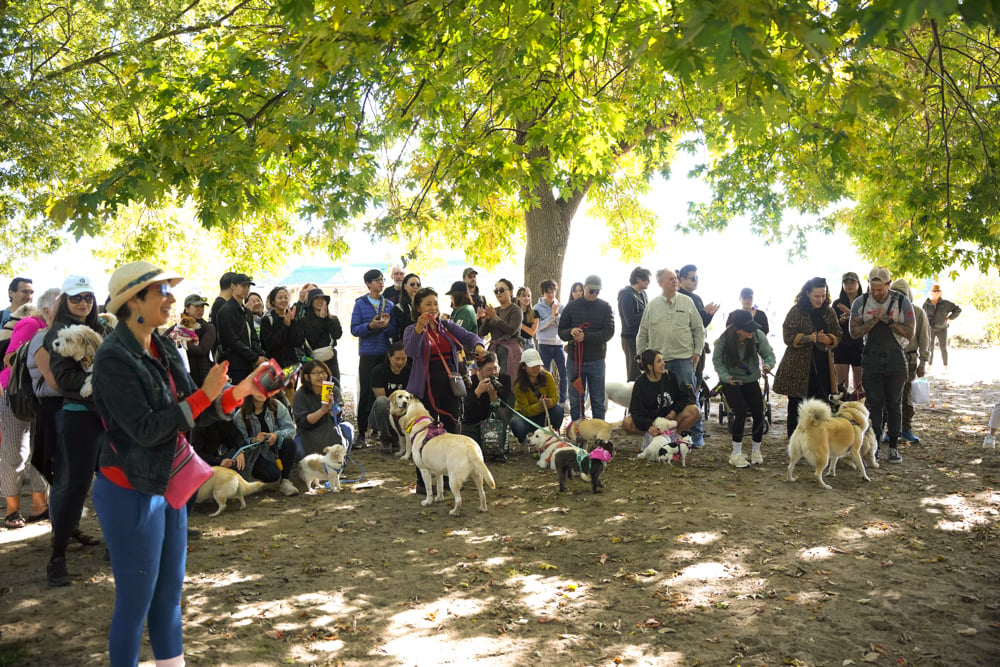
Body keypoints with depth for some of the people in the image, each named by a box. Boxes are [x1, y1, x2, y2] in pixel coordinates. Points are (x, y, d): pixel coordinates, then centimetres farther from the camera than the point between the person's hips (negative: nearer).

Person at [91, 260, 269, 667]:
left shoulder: (163, 350, 6)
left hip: (166, 484, 8)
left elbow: (194, 412, 5)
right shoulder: (114, 358, -19)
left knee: (169, 592, 17)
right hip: (131, 493, -8)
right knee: (135, 598, 4)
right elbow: (145, 430, -24)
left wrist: (239, 391, -8)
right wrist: (203, 395, -24)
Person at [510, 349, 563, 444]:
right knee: (516, 424, -37)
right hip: (526, 415, -2)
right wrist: (539, 405, -39)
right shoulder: (519, 385, -19)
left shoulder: (547, 376, -11)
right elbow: (525, 410, -19)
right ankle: (524, 440, -2)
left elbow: (555, 397, -8)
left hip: (544, 414, 3)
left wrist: (550, 402, -34)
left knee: (558, 409, -29)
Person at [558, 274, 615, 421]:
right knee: (575, 399, 7)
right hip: (574, 359, 1)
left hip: (596, 361, -1)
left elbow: (609, 332, -7)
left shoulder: (605, 307, 2)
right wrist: (570, 332, -18)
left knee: (598, 400, 5)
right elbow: (561, 331, 6)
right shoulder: (571, 306, 5)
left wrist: (586, 336, -19)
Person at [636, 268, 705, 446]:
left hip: (684, 358, -1)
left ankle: (696, 435, 9)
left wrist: (697, 352, 1)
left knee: (689, 398, -1)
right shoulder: (652, 305, 6)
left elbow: (699, 329, 8)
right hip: (658, 360, 1)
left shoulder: (687, 302, 4)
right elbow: (642, 334, 11)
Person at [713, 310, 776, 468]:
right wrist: (726, 377, -26)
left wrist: (768, 364, -29)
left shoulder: (758, 336, -16)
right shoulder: (724, 340, -22)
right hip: (731, 382, -3)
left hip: (751, 381, 3)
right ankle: (736, 454, -6)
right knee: (741, 413, -18)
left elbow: (769, 354, -7)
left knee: (759, 414, -3)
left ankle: (756, 451, 20)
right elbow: (717, 361, -11)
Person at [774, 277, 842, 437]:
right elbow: (788, 336, -10)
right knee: (795, 405, 5)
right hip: (798, 366, -4)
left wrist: (827, 339, -12)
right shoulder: (797, 311, -5)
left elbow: (838, 334, 10)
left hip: (821, 366, 4)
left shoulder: (829, 313, 9)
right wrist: (809, 338, -25)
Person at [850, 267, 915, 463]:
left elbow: (909, 333, -6)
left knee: (894, 404, 3)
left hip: (895, 360, -1)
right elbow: (854, 331, -5)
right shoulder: (860, 303, 0)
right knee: (874, 404, 0)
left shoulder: (902, 302, -3)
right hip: (871, 359, 1)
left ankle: (894, 447, 9)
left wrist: (888, 320, -18)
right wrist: (874, 321, -18)